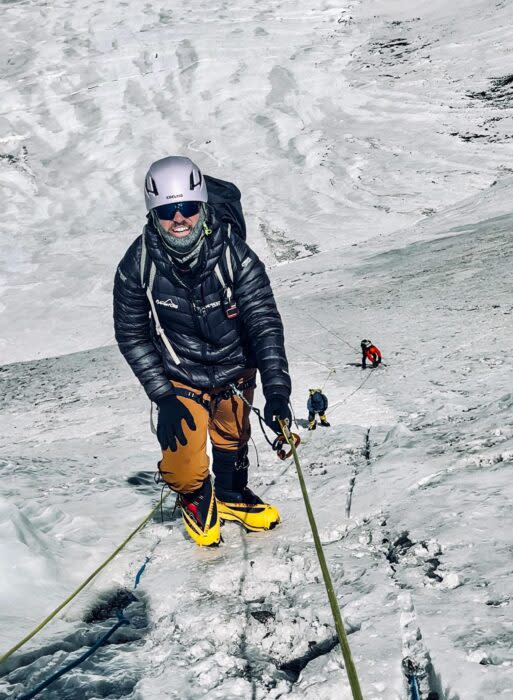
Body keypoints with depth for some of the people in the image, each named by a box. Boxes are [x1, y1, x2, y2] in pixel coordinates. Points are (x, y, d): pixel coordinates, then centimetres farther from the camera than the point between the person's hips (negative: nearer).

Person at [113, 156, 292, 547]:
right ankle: (197, 499, 27)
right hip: (179, 376, -1)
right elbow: (131, 335, -11)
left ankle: (231, 497, 54)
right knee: (184, 462, -10)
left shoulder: (235, 255, -24)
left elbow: (264, 322, -24)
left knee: (232, 441, 22)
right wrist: (163, 395, -17)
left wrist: (277, 390, -34)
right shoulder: (137, 265, -21)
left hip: (235, 371, 1)